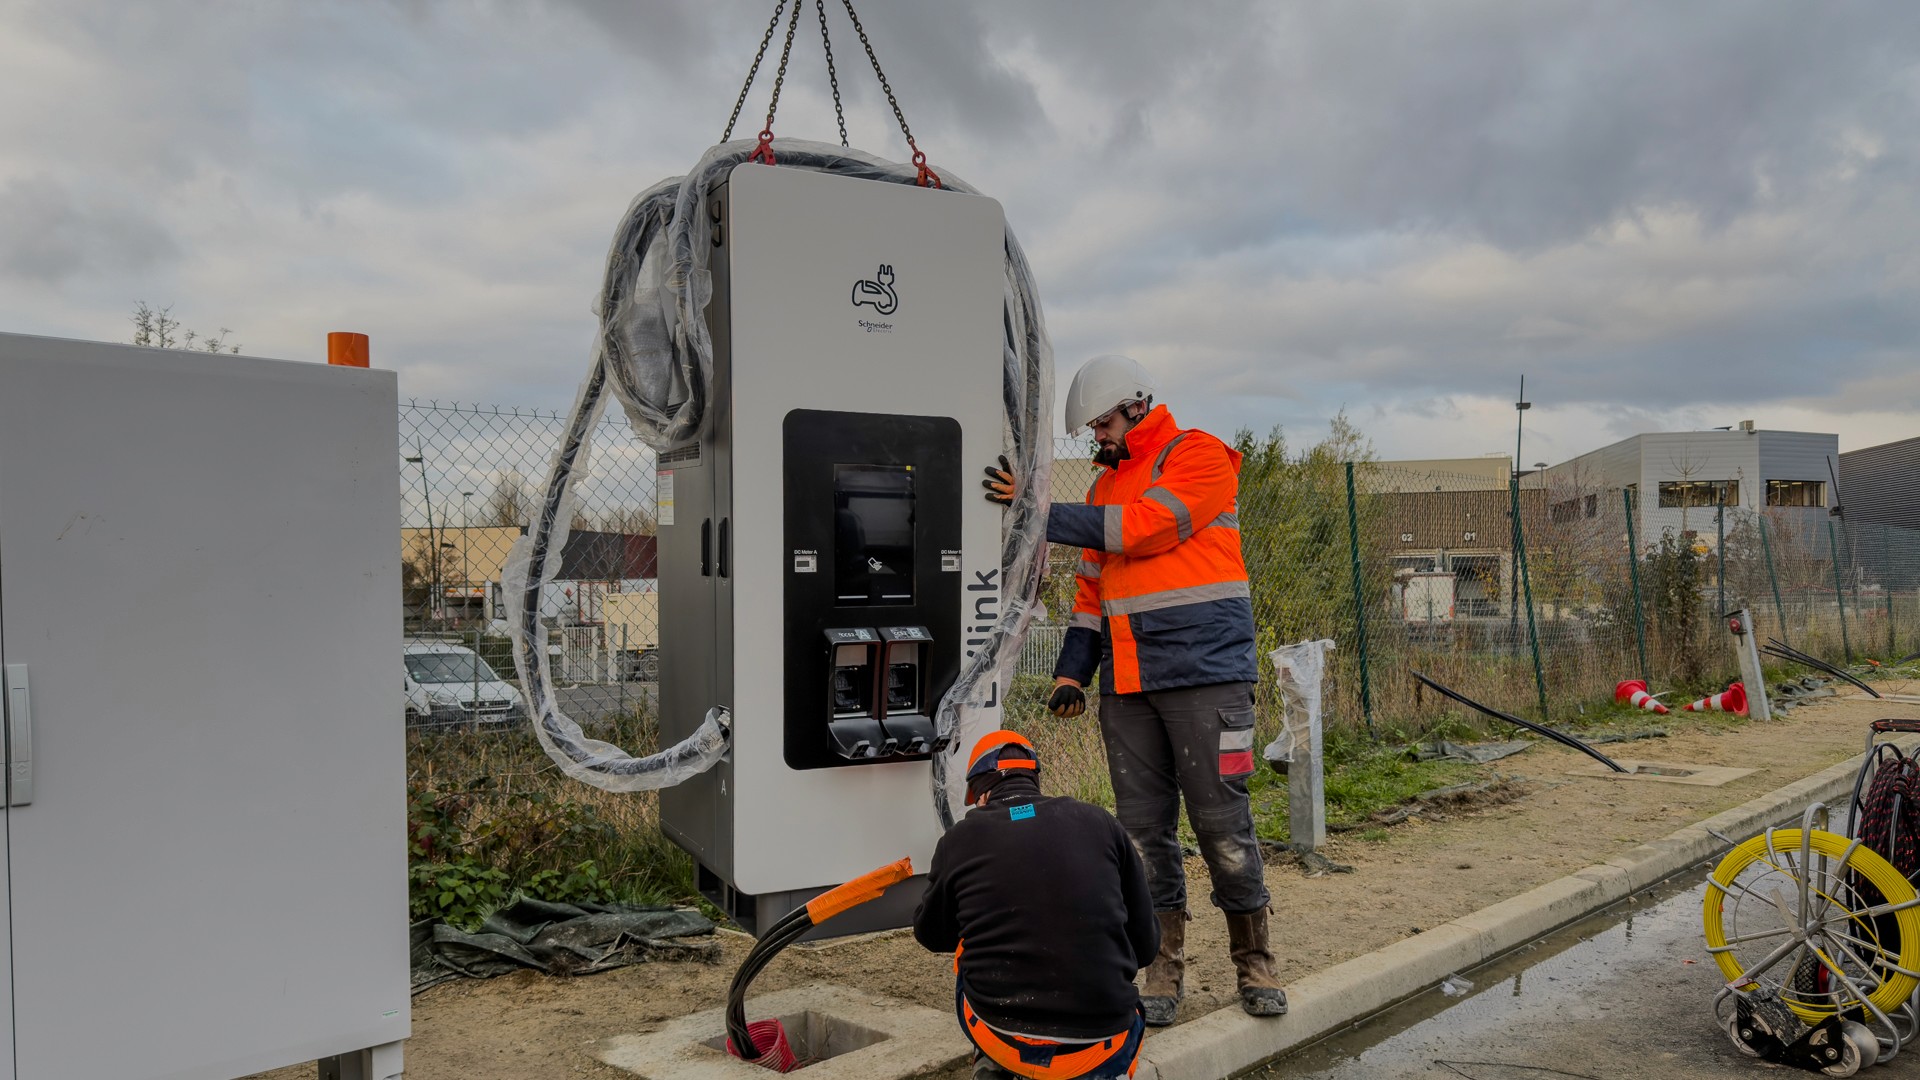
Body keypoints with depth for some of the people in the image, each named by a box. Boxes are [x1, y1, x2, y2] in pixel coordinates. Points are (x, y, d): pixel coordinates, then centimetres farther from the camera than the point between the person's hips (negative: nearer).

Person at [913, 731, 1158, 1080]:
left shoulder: (959, 839, 0)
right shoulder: (1100, 824, 3)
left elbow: (930, 934, 17)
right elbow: (1146, 943, 8)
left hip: (1004, 1043, 0)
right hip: (1102, 1052, 1)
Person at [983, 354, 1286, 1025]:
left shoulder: (1198, 456, -2)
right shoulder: (1107, 485, 20)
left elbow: (1140, 528, -16)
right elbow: (1093, 587, 22)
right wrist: (1072, 669, 10)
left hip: (1205, 673, -6)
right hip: (1126, 685, 6)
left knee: (1221, 821, -2)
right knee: (1144, 827, 5)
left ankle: (1254, 965, 15)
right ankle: (1163, 975, 14)